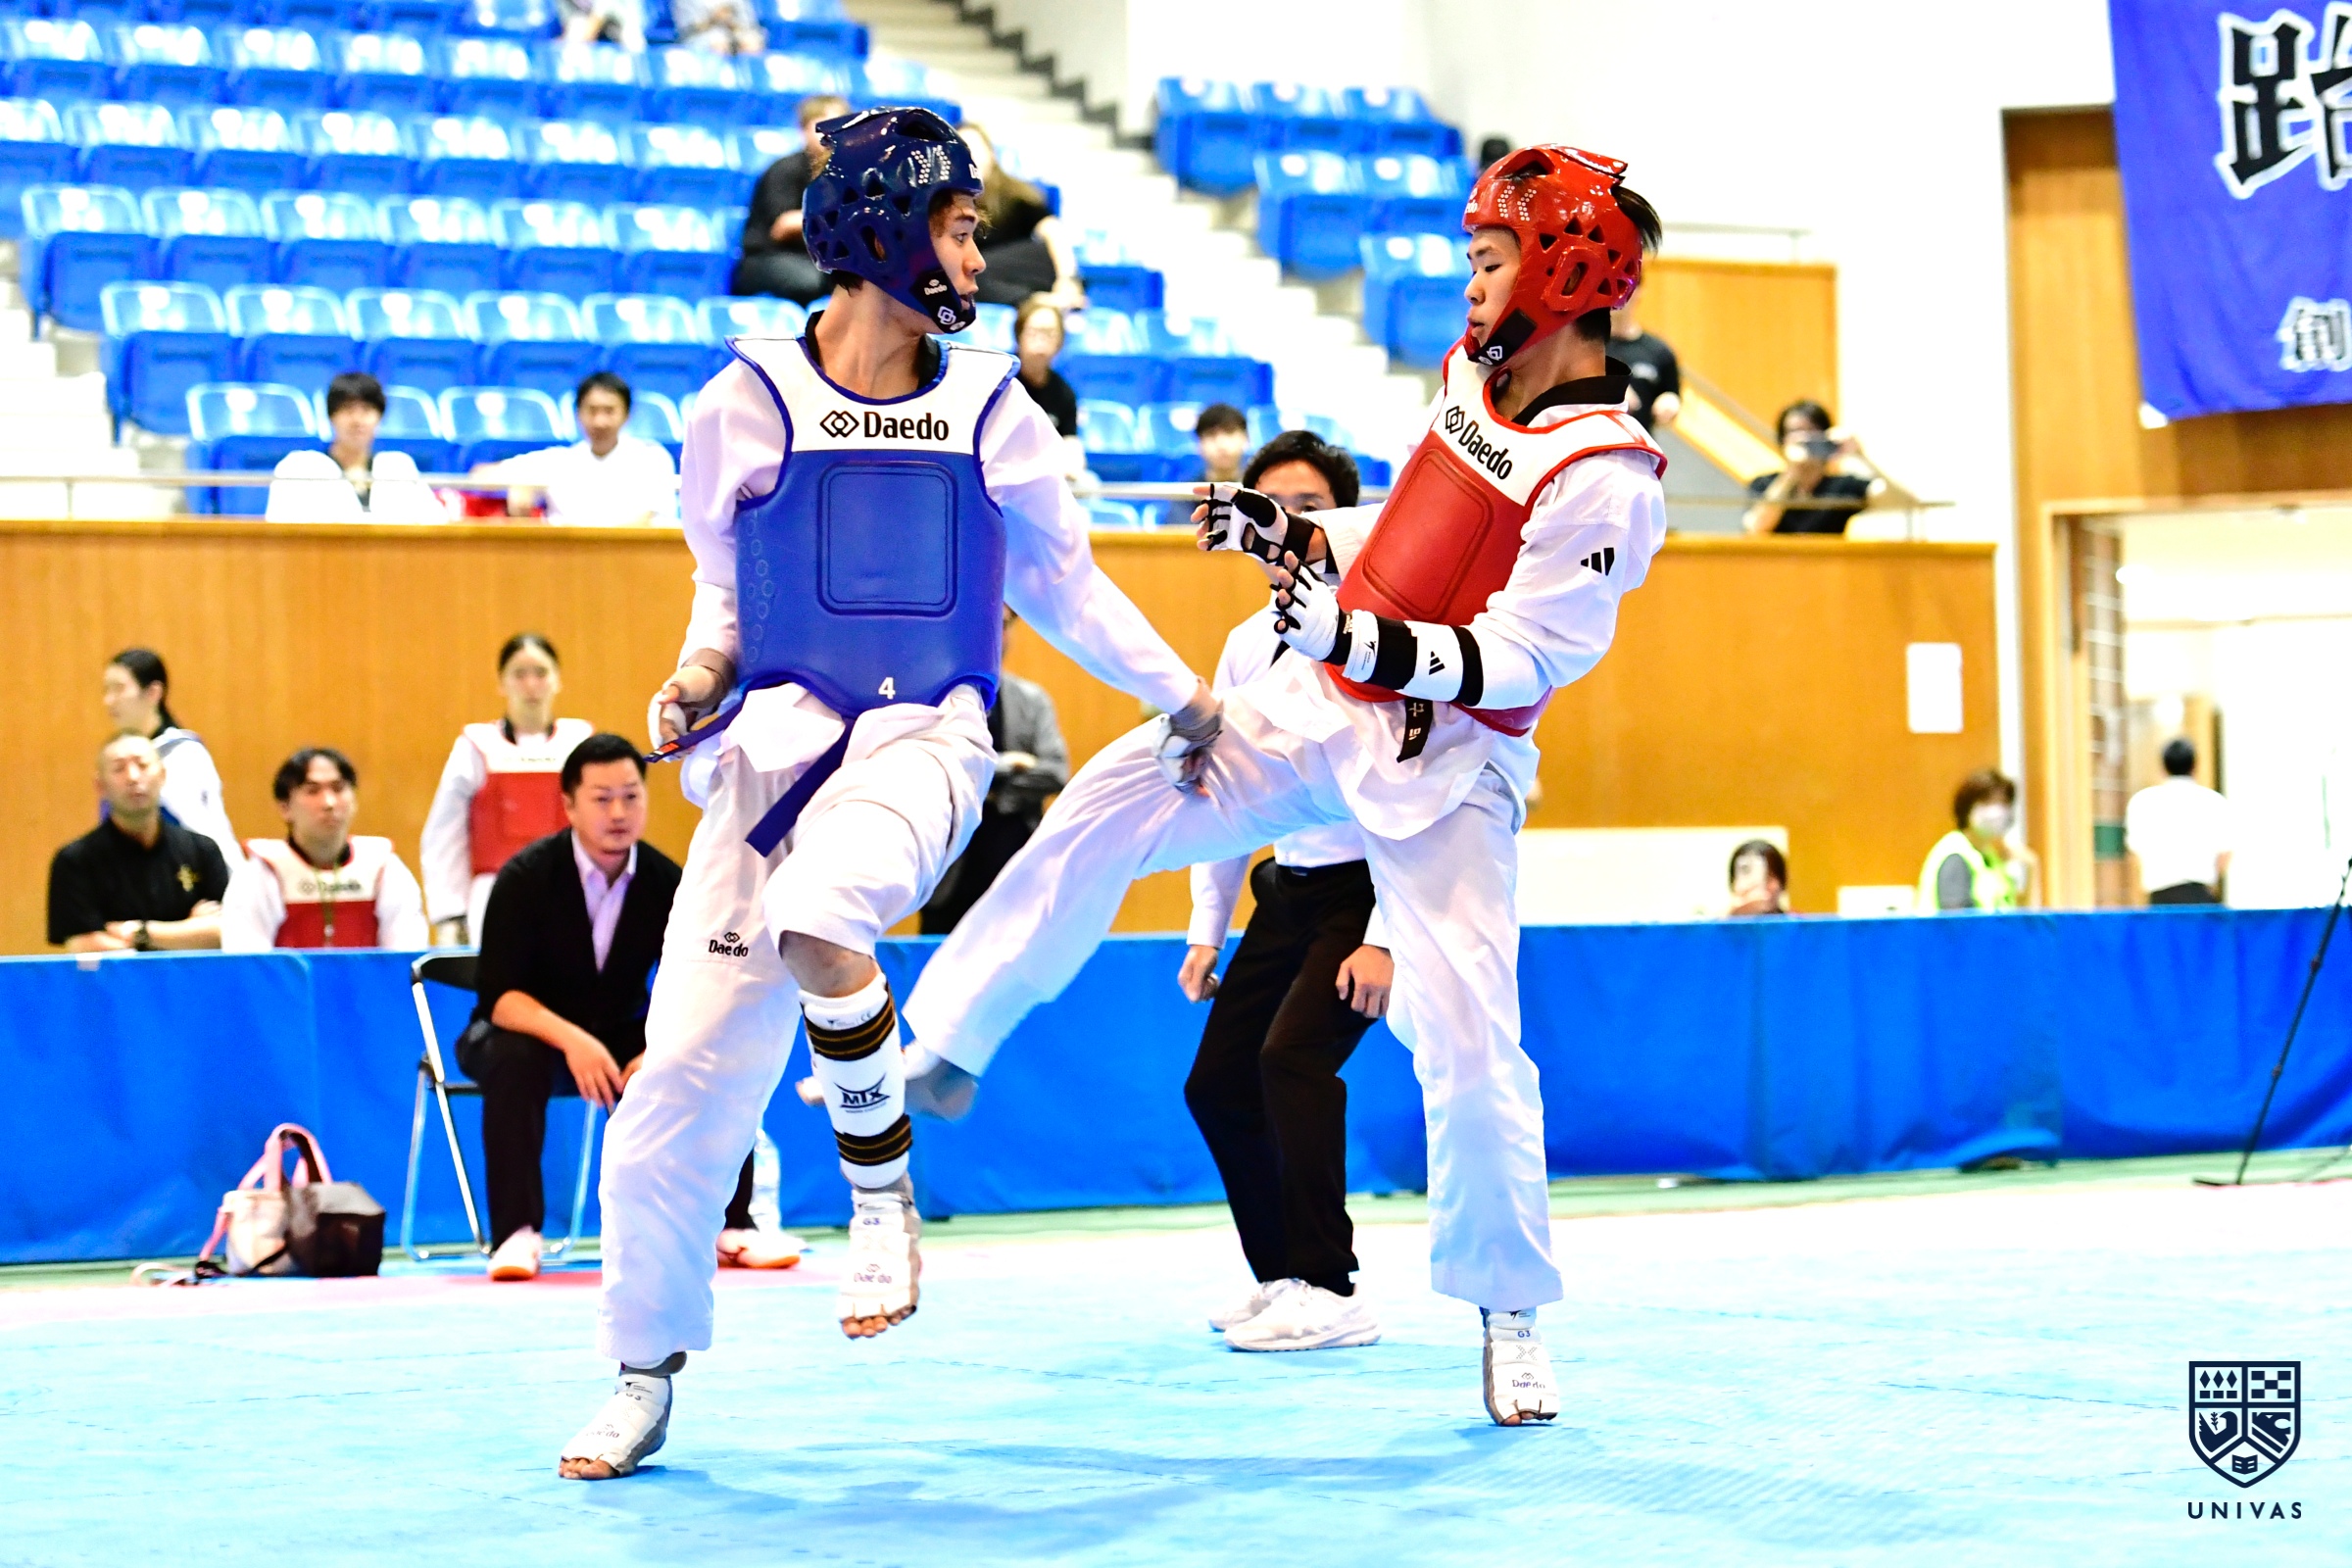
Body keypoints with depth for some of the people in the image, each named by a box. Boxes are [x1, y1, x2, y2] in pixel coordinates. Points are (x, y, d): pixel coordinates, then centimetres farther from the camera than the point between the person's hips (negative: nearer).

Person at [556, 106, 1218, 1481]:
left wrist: (1181, 698, 23)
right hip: (776, 737, 1)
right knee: (688, 1072, -5)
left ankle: (884, 1187, -8)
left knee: (815, 920, -34)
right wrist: (697, 680, -3)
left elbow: (1063, 579, 21)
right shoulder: (749, 404, 3)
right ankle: (646, 1378, 13)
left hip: (924, 739, -1)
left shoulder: (992, 411, 8)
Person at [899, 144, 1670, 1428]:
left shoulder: (1603, 472, -19)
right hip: (1318, 709, 7)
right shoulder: (1474, 377, 5)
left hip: (1445, 766, -7)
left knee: (1468, 1043, -9)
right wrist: (1279, 531, 8)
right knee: (1108, 805, -7)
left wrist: (1364, 642, -34)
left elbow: (1526, 656, -24)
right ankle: (940, 1053, 2)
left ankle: (1510, 1319, 10)